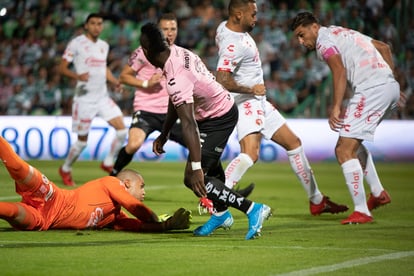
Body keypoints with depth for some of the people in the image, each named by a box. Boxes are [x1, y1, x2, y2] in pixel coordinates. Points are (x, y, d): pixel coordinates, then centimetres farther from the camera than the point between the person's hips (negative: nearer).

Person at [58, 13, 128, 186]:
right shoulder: (76, 43, -7)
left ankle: (108, 162, 10)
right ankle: (65, 169, 23)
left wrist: (115, 81, 8)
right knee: (82, 140, 0)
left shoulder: (104, 45, 12)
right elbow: (62, 67, -8)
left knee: (122, 129, -8)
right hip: (84, 98, -6)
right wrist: (77, 76, -27)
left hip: (103, 97, 6)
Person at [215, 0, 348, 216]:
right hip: (246, 104, -11)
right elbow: (222, 80, -34)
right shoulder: (234, 45, -25)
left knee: (294, 144, 14)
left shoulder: (225, 27, 5)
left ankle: (316, 200, 23)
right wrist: (251, 89, -19)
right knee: (250, 154, -30)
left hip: (259, 103, 11)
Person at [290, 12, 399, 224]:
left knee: (345, 150, -9)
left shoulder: (324, 41, -1)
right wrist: (390, 80, 26)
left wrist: (336, 108, -24)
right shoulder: (344, 33, 26)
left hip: (371, 90, -10)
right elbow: (384, 48, 27)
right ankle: (378, 193, 24)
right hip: (391, 88, 10)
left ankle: (361, 211, -12)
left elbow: (340, 71, -18)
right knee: (352, 140, 26)